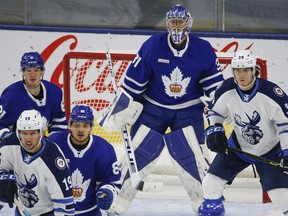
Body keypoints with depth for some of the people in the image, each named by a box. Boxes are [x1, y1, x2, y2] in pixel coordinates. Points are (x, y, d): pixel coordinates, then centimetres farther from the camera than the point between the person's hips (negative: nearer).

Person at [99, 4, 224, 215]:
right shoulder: (152, 46, -14)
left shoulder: (203, 50, -11)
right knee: (138, 156, -3)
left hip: (188, 111, 0)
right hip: (153, 108, 0)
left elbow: (214, 85, 0)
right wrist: (118, 110, -5)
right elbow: (132, 82, -8)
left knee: (191, 157, -9)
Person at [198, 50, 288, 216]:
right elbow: (214, 112, 5)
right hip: (238, 146, 4)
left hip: (270, 151, -4)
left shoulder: (271, 93, -27)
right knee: (211, 182, 1)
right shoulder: (227, 91, -15)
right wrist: (214, 131, -12)